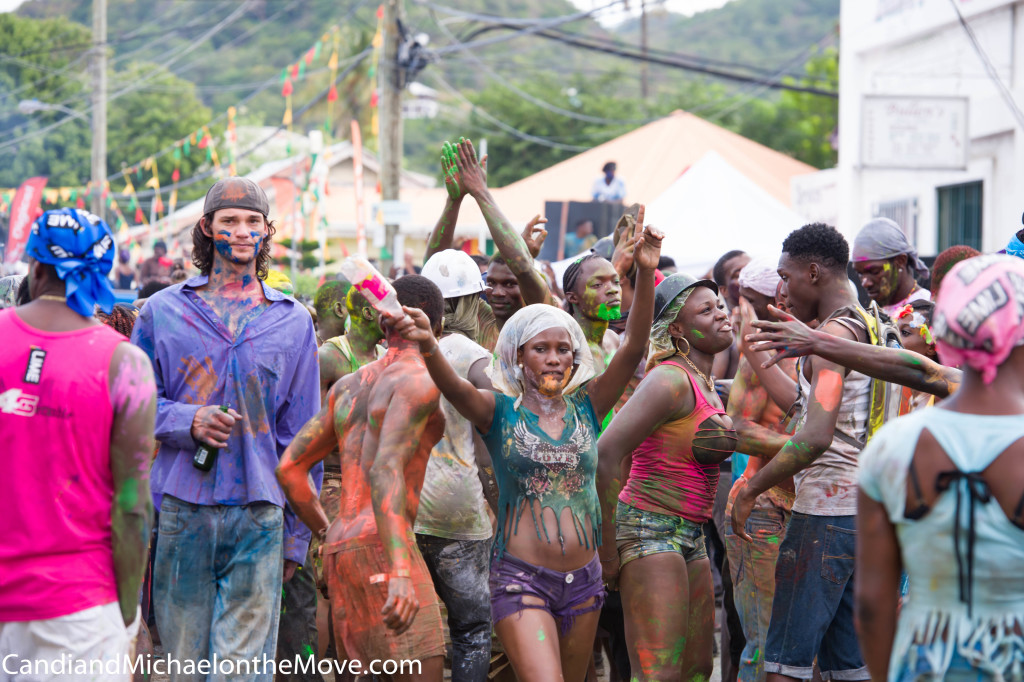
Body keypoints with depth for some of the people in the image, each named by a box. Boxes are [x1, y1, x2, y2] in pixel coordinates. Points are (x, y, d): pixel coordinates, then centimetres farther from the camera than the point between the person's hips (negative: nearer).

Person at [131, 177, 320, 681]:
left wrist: (296, 538, 9)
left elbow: (302, 438, 11)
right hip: (181, 511, 0)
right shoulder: (163, 311, 8)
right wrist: (188, 422, -10)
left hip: (258, 515, 0)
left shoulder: (293, 322, 10)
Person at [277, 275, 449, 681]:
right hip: (382, 546, -9)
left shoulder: (349, 386, 18)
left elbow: (289, 468, 19)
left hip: (341, 550, 9)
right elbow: (385, 471, -21)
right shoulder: (418, 381, -6)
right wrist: (400, 574, -30)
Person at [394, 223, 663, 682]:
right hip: (520, 578, -4)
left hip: (583, 578, 4)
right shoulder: (500, 412, -2)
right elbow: (453, 386, -22)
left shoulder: (586, 408, 6)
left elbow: (633, 349, -4)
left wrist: (645, 273, -17)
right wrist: (428, 347, -44)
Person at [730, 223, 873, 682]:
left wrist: (751, 490, -17)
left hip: (825, 511, -9)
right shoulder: (875, 329, 16)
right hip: (865, 510, 9)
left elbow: (816, 438, -25)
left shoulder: (833, 333, -14)